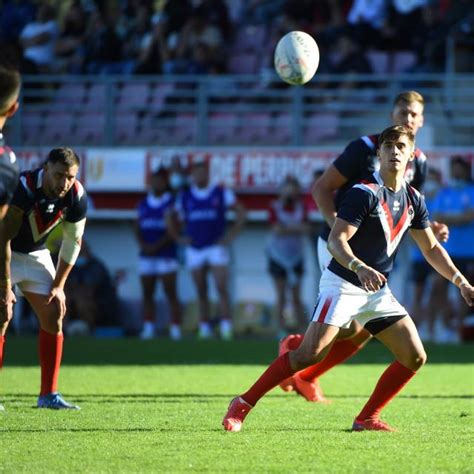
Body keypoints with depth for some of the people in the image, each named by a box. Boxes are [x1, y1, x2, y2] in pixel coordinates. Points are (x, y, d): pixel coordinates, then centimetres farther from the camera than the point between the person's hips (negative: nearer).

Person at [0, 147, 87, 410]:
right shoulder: (23, 188, -34)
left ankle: (49, 395, 7)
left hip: (35, 253, 6)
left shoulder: (76, 196, -17)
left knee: (54, 314, -1)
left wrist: (59, 286, -4)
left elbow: (73, 242, -2)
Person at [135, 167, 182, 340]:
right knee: (147, 293, 4)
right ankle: (148, 328, 6)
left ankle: (175, 330, -7)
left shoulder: (172, 203, -1)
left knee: (171, 293, -6)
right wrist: (143, 244, -7)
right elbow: (137, 227, 11)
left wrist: (157, 245, -14)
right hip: (146, 255, 5)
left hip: (166, 254, -5)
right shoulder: (143, 204, 15)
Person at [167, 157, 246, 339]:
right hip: (194, 249, 3)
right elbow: (173, 219, 18)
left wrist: (231, 235, -3)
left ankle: (226, 328, -14)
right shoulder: (184, 197, 7)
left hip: (217, 247, -3)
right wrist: (179, 238, 6)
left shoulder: (221, 193, 0)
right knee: (201, 293, 5)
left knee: (222, 289, -12)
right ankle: (204, 329, 10)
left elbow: (241, 212, 4)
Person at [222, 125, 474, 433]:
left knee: (415, 357, -3)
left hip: (378, 292, 7)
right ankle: (243, 404, -8)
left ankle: (367, 418, 7)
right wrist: (360, 268, -39)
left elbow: (431, 249, 20)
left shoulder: (413, 199, 8)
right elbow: (336, 240, -22)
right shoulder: (365, 192, -15)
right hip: (342, 284, -7)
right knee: (310, 354, -19)